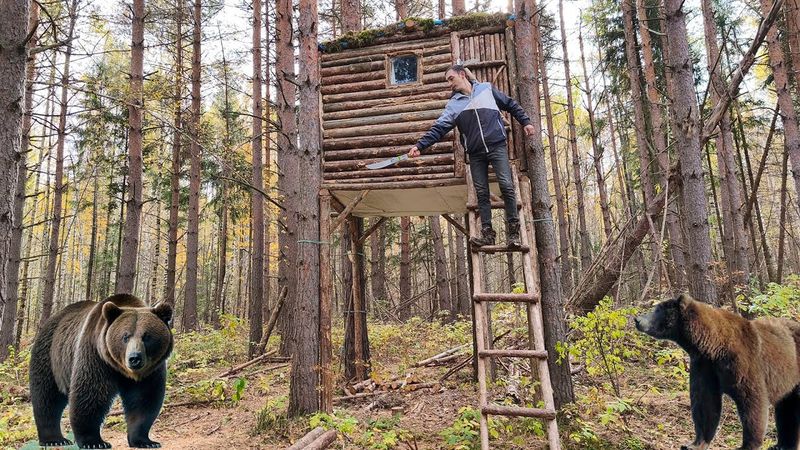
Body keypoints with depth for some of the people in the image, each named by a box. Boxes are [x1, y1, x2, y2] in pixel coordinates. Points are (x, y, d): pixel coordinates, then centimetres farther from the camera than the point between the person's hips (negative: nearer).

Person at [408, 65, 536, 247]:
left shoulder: (487, 89, 7)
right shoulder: (453, 104, 8)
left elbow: (511, 105, 16)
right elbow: (438, 128, -2)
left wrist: (525, 122, 10)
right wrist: (419, 145, -14)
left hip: (497, 146, -2)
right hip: (475, 153, 3)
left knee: (506, 186, -11)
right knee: (481, 193, 1)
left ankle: (513, 231, -3)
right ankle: (487, 234, 5)